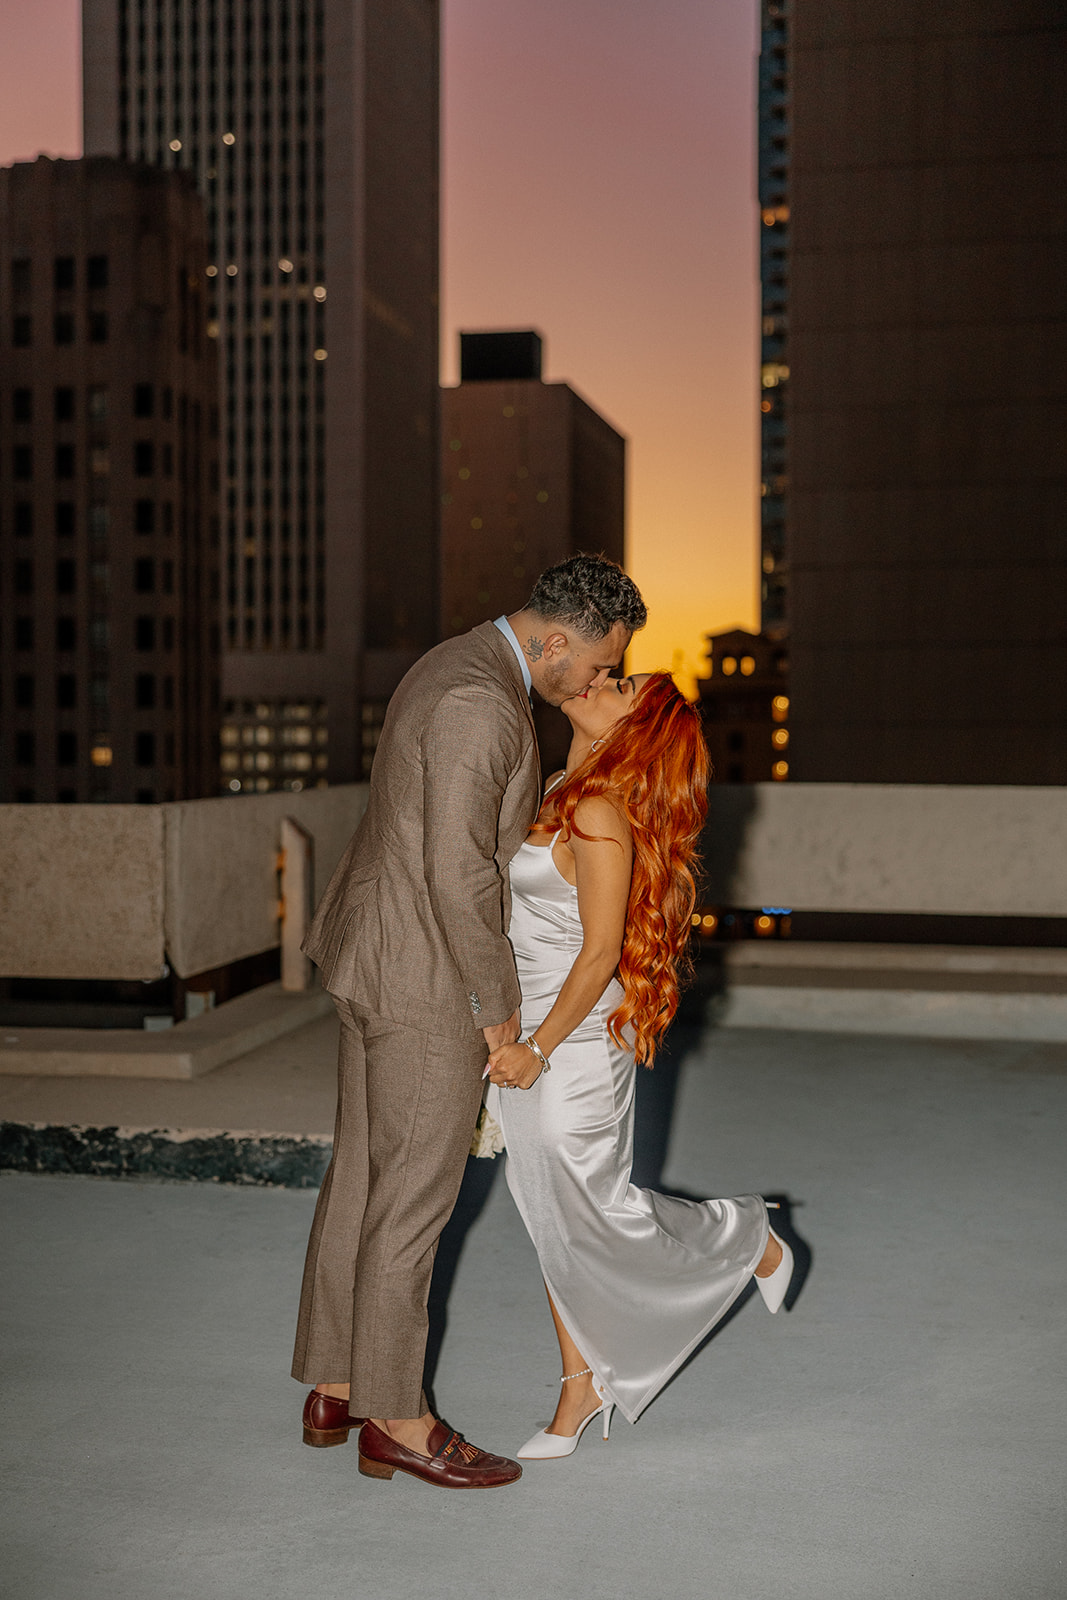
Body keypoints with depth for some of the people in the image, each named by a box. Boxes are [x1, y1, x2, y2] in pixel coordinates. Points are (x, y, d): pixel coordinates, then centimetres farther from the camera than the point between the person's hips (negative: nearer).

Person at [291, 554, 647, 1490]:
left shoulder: (463, 669, 11)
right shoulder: (479, 704, -23)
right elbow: (457, 871, -26)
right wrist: (496, 1003, -16)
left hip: (376, 957, 10)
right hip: (425, 976, -10)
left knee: (363, 1174, 16)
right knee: (414, 1194, 1)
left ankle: (335, 1390, 28)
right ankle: (394, 1420, 14)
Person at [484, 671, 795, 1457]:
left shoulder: (599, 814, -20)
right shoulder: (557, 796, 7)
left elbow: (600, 951, -21)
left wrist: (537, 1050, -19)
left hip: (575, 1040, -8)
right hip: (524, 1031, 9)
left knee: (597, 1212, 6)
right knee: (552, 1221, 14)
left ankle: (752, 1239, 29)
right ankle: (583, 1385, 26)